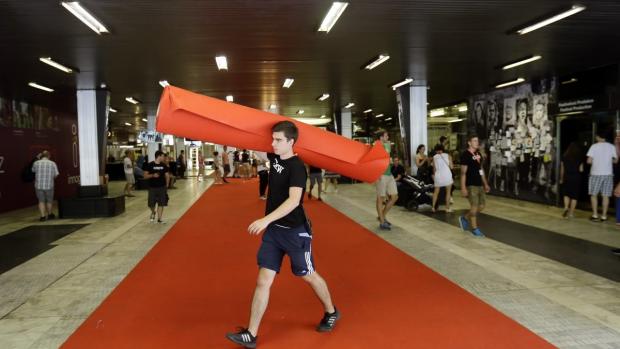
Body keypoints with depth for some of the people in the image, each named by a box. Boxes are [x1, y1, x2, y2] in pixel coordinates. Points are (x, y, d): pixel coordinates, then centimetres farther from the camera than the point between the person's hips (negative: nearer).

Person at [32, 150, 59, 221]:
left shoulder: (36, 163, -1)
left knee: (41, 201, 8)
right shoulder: (53, 163, -3)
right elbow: (56, 175, 0)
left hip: (38, 185, 0)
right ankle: (50, 214, 31)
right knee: (49, 201, 16)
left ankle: (43, 216, 2)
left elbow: (33, 170, 18)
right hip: (49, 186, 0)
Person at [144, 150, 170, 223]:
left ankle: (159, 219, 11)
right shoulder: (150, 165, -6)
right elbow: (145, 176, -7)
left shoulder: (164, 165, 5)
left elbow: (167, 175, 13)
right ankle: (153, 213, 35)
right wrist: (153, 175, -23)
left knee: (161, 204, 1)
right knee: (151, 204, 2)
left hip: (162, 187, 3)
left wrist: (167, 184, 4)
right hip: (152, 187, -3)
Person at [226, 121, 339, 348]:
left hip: (295, 231, -6)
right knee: (263, 281, 2)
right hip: (273, 230, 7)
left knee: (308, 276, 12)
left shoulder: (296, 167, -20)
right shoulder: (275, 157, 3)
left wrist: (266, 219, -40)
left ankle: (331, 312, 38)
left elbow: (294, 200, -33)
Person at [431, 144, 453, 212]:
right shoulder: (448, 156, 2)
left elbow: (434, 168, 1)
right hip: (447, 175, -1)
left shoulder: (434, 157, 2)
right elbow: (451, 167, -2)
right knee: (448, 192, 10)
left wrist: (434, 175, 17)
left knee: (436, 192, 14)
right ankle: (447, 208, 10)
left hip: (438, 176, 1)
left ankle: (433, 207, 12)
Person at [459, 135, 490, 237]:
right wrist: (463, 187, -18)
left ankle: (465, 218, 28)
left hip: (480, 184, 8)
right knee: (474, 206, -3)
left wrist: (485, 184, 18)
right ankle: (474, 228, 9)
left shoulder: (478, 154, 13)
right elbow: (463, 172, -15)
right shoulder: (465, 155, -12)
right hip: (471, 185, -8)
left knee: (481, 206, 11)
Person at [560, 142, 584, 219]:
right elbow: (581, 170, -7)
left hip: (567, 177, 1)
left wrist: (561, 179, 12)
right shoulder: (579, 158, -4)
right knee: (574, 195, 5)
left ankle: (566, 207, -6)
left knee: (566, 193, 16)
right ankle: (571, 212, 5)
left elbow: (562, 169, 3)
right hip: (576, 177, -1)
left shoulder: (564, 157, 0)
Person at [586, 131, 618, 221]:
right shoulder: (612, 147, 2)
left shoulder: (594, 146, -7)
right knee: (605, 195, 7)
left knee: (594, 194, 8)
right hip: (608, 173, 3)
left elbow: (589, 161, -11)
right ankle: (604, 216, 10)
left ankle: (595, 215, 6)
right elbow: (616, 160, 9)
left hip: (596, 173, -2)